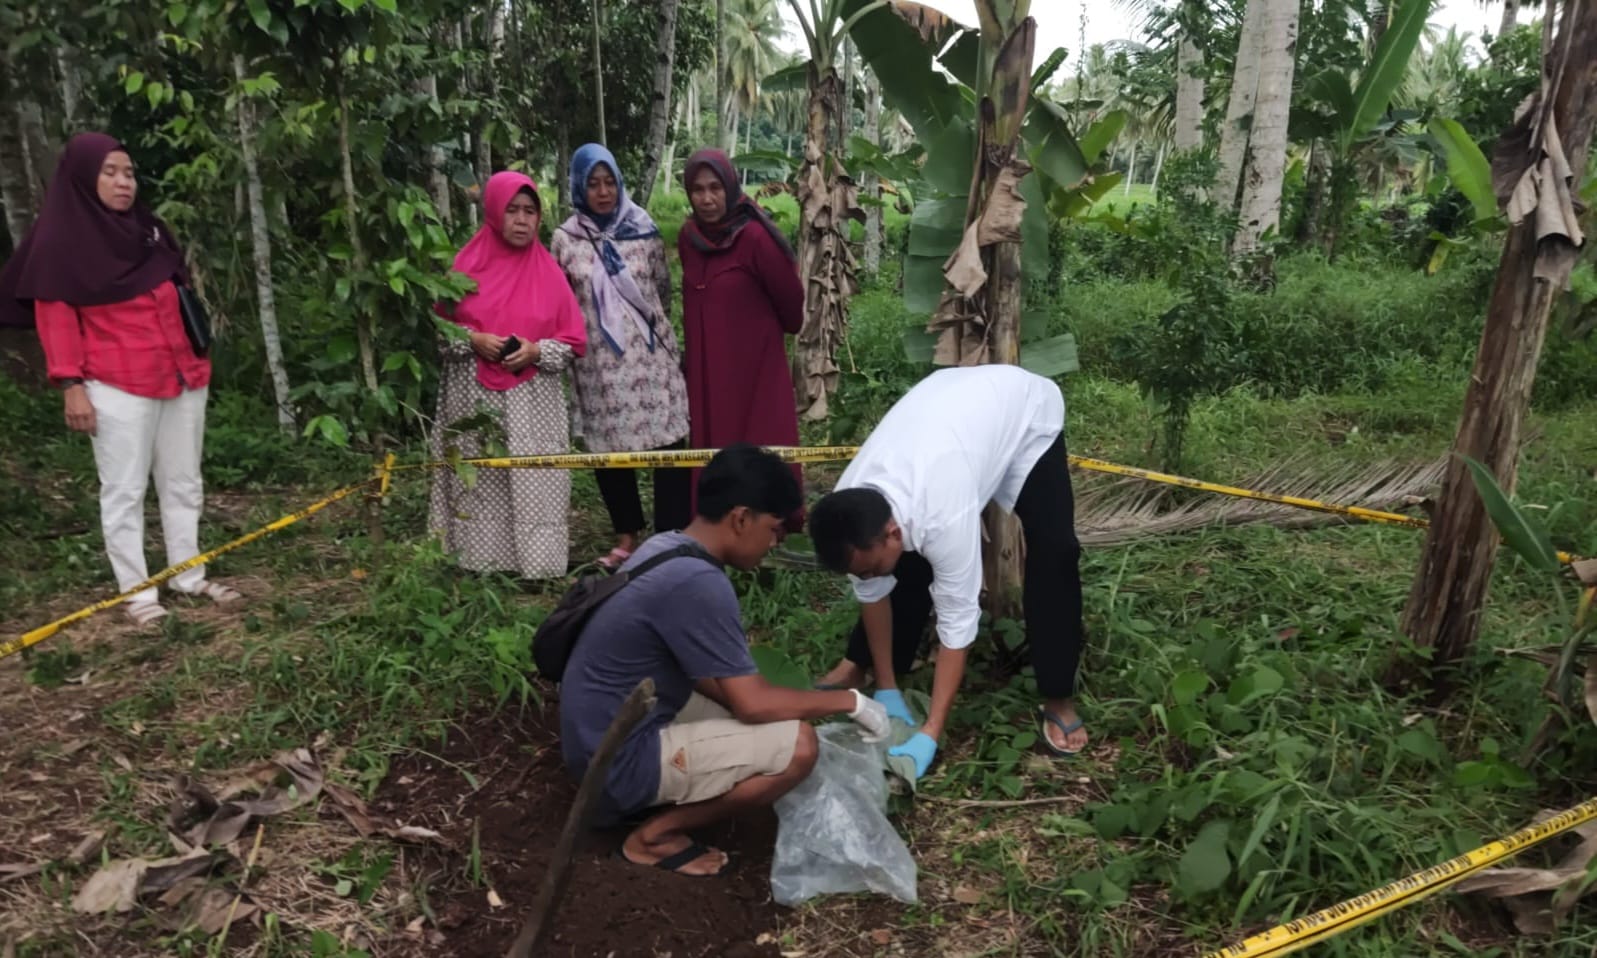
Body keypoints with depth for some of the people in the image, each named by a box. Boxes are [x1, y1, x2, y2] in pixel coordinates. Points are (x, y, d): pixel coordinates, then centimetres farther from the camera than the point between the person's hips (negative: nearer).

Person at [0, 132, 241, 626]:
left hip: (182, 377, 6)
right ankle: (137, 592, 6)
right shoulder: (62, 238, -3)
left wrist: (199, 357, 17)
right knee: (125, 490, 0)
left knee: (184, 484, 10)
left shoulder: (148, 228, 14)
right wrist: (71, 384, -13)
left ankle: (189, 577, 20)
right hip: (118, 387, -6)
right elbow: (55, 316, -6)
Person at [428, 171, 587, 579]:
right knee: (479, 481, 3)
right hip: (475, 398, 0)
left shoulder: (548, 271, 2)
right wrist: (473, 340, -12)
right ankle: (481, 558, 16)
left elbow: (573, 340, 3)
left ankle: (537, 562, 8)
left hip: (532, 404, 0)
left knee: (534, 483, -2)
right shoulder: (468, 263, 2)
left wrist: (536, 351, -14)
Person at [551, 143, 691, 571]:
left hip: (651, 354, 0)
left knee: (667, 442, -3)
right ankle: (627, 535, 24)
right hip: (599, 361, 1)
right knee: (609, 447, 8)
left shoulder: (643, 229, 3)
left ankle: (672, 535, 6)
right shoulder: (565, 239, 1)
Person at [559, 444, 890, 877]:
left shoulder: (667, 548, 4)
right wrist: (849, 701, -7)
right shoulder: (697, 583, -26)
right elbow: (752, 703, -20)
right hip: (620, 759, -10)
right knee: (797, 745, -15)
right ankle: (655, 835, -1)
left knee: (772, 718, 20)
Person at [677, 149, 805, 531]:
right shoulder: (688, 237, 3)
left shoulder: (754, 236, -17)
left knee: (758, 444, 1)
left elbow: (790, 296, -6)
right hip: (706, 365, 6)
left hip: (754, 361, -6)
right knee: (712, 443, 9)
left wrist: (785, 331, 11)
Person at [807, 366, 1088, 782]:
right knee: (909, 565, -1)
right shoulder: (851, 507, -27)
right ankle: (858, 664, 18)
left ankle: (1058, 700, -2)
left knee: (1052, 556, -16)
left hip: (1025, 411, -4)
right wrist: (886, 688, -5)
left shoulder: (944, 515, -45)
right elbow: (873, 592, -12)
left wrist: (930, 735, -32)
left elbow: (957, 622, -36)